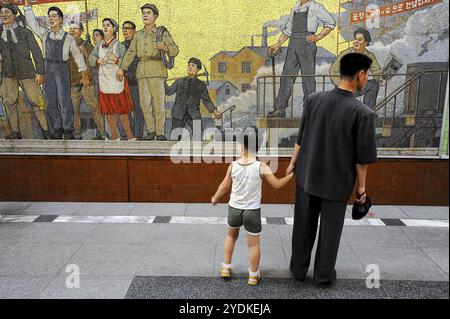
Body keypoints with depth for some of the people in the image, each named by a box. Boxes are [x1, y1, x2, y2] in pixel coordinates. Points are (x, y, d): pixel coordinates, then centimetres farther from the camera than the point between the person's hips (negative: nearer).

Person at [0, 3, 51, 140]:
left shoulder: (25, 32, 6)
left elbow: (36, 52, 3)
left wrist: (40, 72, -4)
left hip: (26, 72, -3)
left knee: (36, 101, -5)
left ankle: (45, 130, 2)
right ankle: (15, 132, 6)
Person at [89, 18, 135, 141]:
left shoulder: (119, 45, -3)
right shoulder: (99, 45, 10)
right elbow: (91, 58, 10)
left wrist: (116, 59, -25)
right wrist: (98, 61, -9)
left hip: (116, 79, -5)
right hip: (103, 80, 5)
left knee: (121, 109, -3)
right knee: (108, 109, 8)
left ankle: (130, 136, 7)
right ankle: (114, 135, 19)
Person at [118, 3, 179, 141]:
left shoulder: (163, 33, 4)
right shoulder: (138, 34, 16)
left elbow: (175, 50, -3)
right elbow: (131, 52, 18)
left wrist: (165, 47, -23)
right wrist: (122, 68, 12)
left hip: (157, 70, -4)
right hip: (142, 71, 4)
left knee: (158, 101, -5)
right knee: (144, 102, 2)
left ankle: (160, 132, 1)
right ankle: (151, 131, 13)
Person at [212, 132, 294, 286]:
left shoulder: (233, 166, -9)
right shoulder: (261, 167, -15)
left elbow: (225, 186, 1)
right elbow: (277, 184, -9)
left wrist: (215, 198, 19)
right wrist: (292, 174, 6)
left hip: (234, 208, 3)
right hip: (252, 211, -2)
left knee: (231, 235, 27)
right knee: (253, 243, 12)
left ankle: (226, 268, 32)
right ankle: (253, 275, 23)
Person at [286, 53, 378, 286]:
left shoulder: (314, 99, -8)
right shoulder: (362, 113, -19)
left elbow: (300, 138, 0)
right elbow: (362, 158, -13)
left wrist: (293, 163, 13)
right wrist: (361, 187, 0)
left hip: (307, 176, 4)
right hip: (337, 182, -3)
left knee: (304, 226, 18)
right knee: (330, 230, 14)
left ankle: (298, 269, 33)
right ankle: (323, 275, 28)